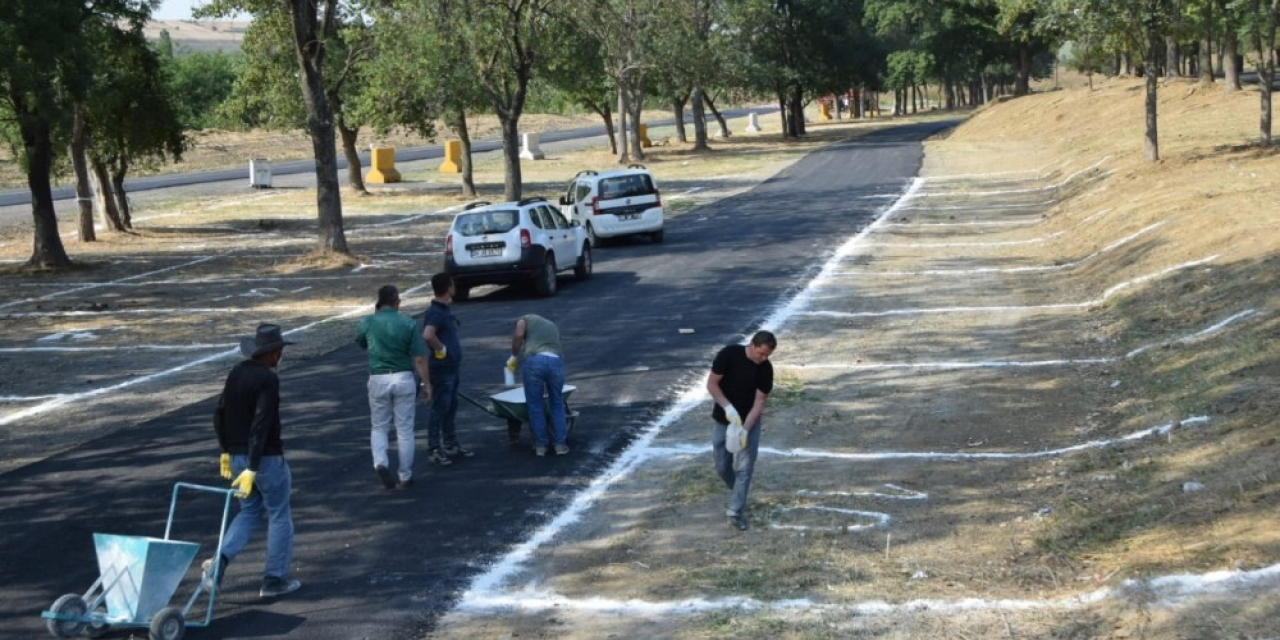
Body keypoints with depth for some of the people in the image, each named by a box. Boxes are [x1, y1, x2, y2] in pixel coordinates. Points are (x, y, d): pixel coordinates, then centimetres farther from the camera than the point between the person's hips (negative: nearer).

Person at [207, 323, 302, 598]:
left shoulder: (236, 373, 5)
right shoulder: (268, 379, -19)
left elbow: (220, 415, 11)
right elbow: (261, 425, -24)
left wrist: (226, 450, 21)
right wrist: (252, 470, -25)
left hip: (237, 456, 7)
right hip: (266, 458, -7)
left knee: (250, 512, 20)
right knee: (279, 516, 9)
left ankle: (221, 560, 1)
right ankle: (274, 579, 14)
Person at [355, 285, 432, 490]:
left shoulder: (367, 323, -3)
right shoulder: (408, 323, -5)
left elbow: (361, 344, 19)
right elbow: (419, 358, -7)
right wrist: (427, 383, 0)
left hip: (378, 379, 1)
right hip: (404, 378, -1)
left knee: (379, 427, 15)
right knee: (405, 429, 9)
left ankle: (380, 463, -10)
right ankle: (405, 476, 14)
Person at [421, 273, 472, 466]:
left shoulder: (445, 310, 12)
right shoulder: (435, 312, -20)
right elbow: (427, 335, -36)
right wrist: (441, 349, -23)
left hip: (452, 367, 10)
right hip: (441, 369, -10)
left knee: (451, 408, 17)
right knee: (439, 410, -4)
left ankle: (451, 445, 27)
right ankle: (434, 450, 2)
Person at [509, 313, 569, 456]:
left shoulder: (525, 319, 23)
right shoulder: (552, 325, 37)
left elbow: (518, 335, 0)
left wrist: (514, 356, 13)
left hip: (533, 360, -3)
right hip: (555, 360, 3)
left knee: (534, 405, 10)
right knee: (557, 404, 18)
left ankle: (540, 445, 16)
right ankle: (560, 444, 18)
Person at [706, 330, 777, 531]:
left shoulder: (765, 368, -15)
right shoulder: (729, 354, -20)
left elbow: (759, 401, -14)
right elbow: (712, 383, -14)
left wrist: (745, 428, -25)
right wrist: (728, 407, -26)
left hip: (750, 422, 0)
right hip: (722, 420, 0)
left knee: (744, 467, -6)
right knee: (722, 467, 9)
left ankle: (735, 512, 2)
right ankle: (739, 493, 36)